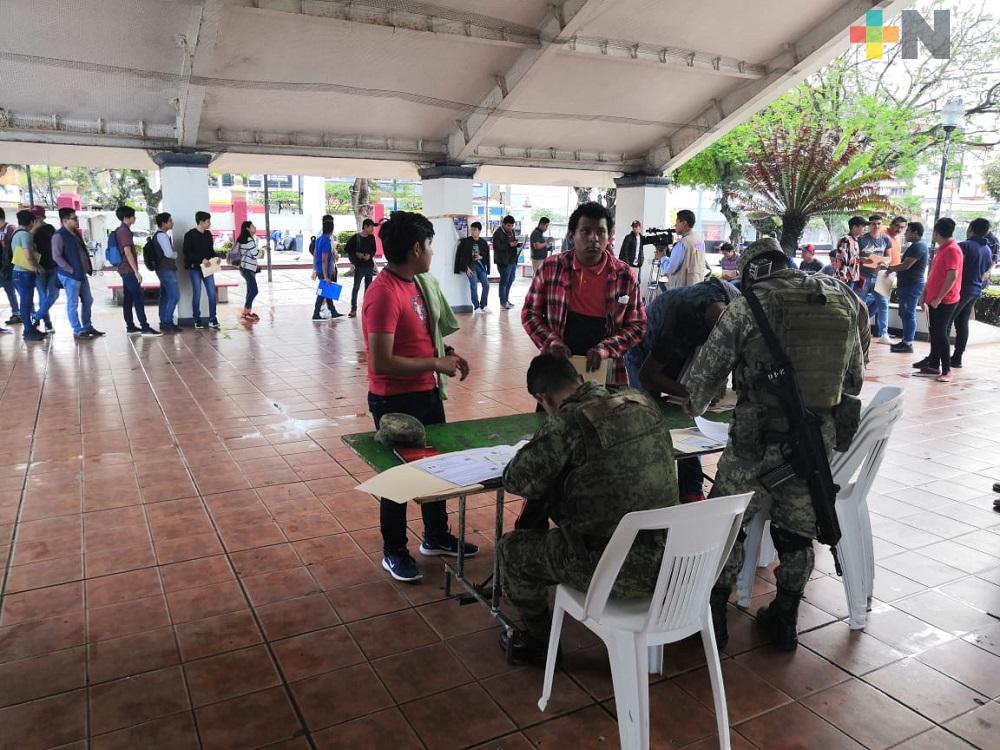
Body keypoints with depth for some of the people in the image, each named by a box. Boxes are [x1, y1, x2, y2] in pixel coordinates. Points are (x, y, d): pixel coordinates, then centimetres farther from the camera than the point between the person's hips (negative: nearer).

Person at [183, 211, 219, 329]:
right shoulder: (190, 235, -8)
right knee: (197, 294, -1)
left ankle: (212, 319, 3)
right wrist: (201, 259, -22)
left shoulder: (208, 234, 11)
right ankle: (197, 320, 9)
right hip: (194, 268, -5)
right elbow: (187, 252, -13)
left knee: (212, 293, -2)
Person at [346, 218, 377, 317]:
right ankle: (353, 309, -1)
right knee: (356, 287, -4)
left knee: (368, 287, 9)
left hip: (369, 266, 4)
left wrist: (369, 255, -6)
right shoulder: (356, 238, -7)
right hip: (359, 266, -4)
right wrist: (356, 254, -11)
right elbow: (348, 249, -1)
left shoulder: (372, 238, 5)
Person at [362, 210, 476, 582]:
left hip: (427, 392, 9)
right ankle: (394, 552, 27)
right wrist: (435, 364, -20)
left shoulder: (420, 283, 5)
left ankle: (436, 537, 40)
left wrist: (448, 353, 2)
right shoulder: (383, 294, -24)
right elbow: (381, 363, -28)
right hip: (395, 401, -9)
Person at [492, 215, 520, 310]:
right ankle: (503, 303, 4)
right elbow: (496, 247, -21)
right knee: (504, 281, -3)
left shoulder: (511, 231, 13)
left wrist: (517, 244, 1)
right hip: (504, 262, -8)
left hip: (513, 260, 9)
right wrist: (509, 245, -25)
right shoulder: (498, 233, -14)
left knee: (510, 281, 15)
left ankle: (506, 300, 27)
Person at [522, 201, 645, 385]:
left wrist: (605, 349, -14)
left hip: (603, 370, 0)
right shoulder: (551, 268, -3)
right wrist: (552, 344, -11)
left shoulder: (624, 275, -4)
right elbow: (530, 313, 4)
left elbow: (637, 325, 1)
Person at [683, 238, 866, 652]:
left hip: (760, 443, -4)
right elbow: (855, 377, 14)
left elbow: (704, 374, -1)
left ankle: (713, 617, 24)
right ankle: (784, 621, 33)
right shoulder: (842, 299, 7)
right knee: (798, 533, 19)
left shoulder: (746, 307, -7)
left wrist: (692, 407, 19)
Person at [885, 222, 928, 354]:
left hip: (912, 285, -11)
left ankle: (908, 344, -6)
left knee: (908, 314, -8)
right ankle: (906, 341, 20)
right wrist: (892, 269, 12)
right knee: (904, 313, 14)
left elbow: (906, 265, -21)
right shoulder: (917, 245, 18)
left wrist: (889, 268, -9)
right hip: (908, 284, 11)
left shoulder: (918, 246, -16)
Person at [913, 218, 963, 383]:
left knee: (940, 334, -9)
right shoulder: (942, 249, 14)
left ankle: (946, 370, -4)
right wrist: (925, 293, 16)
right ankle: (934, 366, 18)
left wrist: (939, 298, -20)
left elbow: (952, 277, -22)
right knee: (934, 333, 11)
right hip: (934, 299, 9)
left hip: (944, 301, -9)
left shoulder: (952, 250, -16)